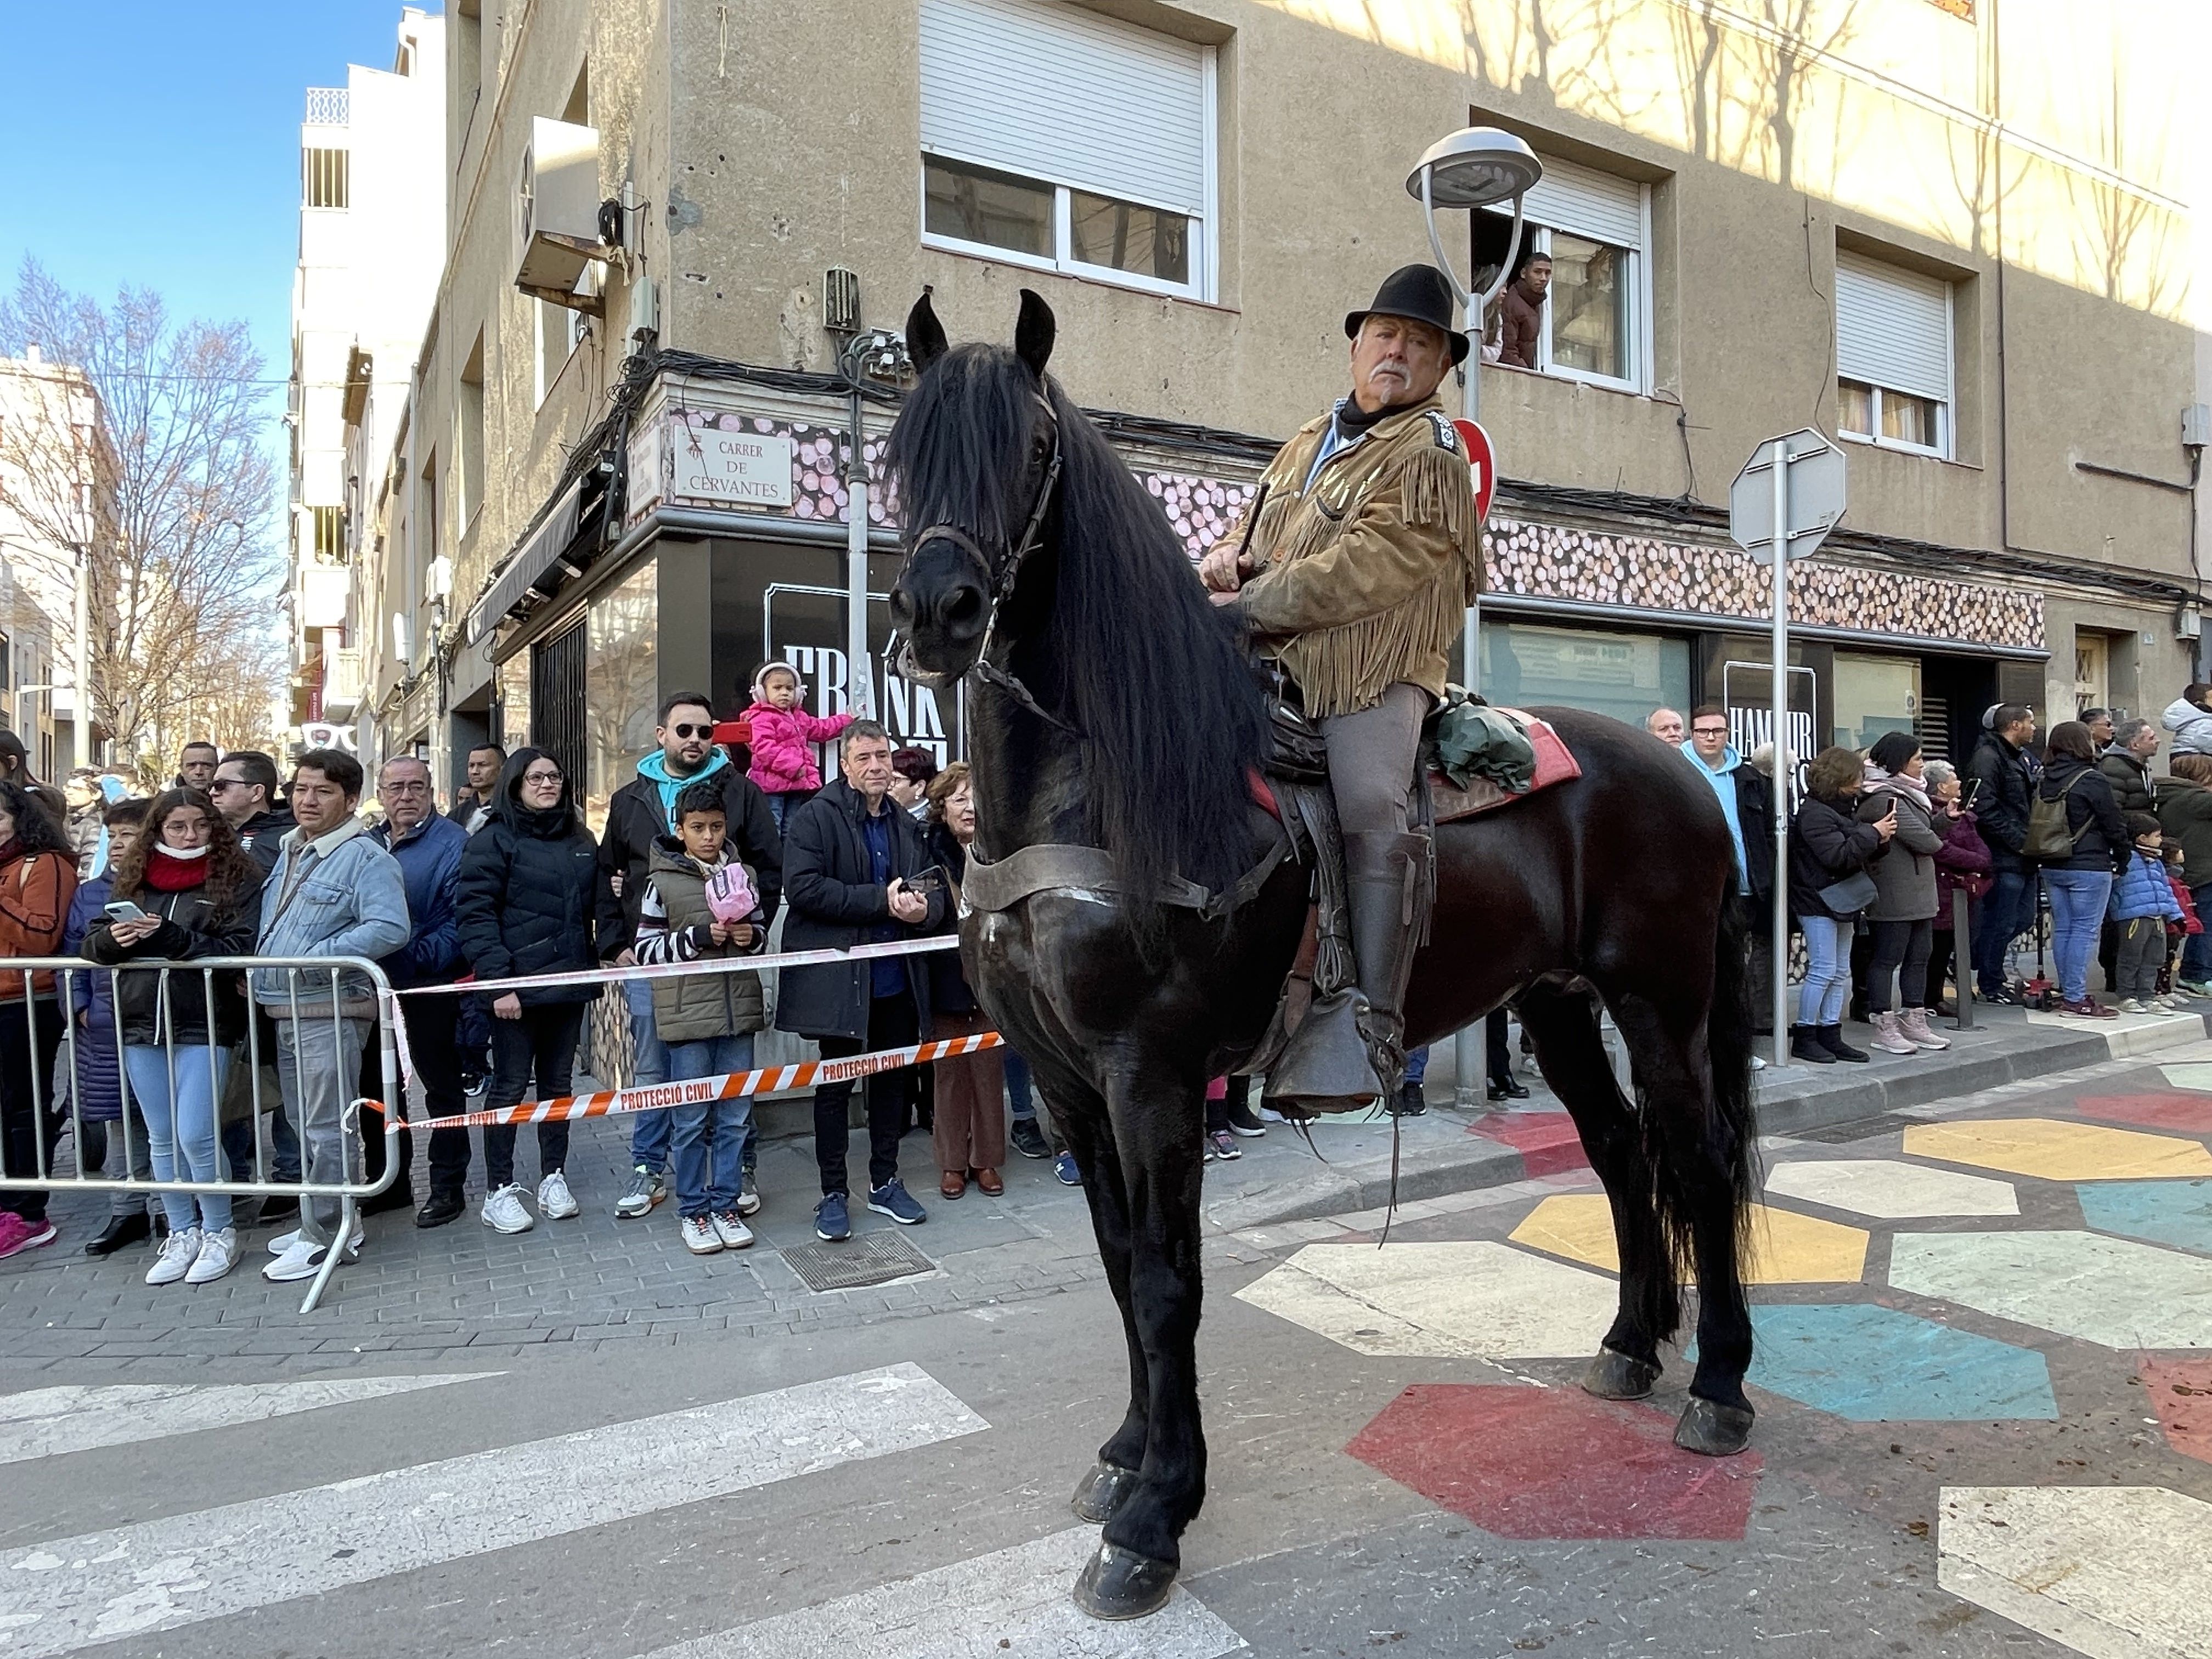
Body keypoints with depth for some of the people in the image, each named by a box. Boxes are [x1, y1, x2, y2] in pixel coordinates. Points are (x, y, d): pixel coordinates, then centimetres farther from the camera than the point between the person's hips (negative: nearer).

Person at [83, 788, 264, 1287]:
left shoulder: (236, 880, -3)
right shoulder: (133, 880, 11)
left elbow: (240, 949, -13)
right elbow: (92, 944, 13)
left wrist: (170, 937, -22)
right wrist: (113, 938, -10)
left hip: (203, 1023, -5)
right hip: (141, 1023, 5)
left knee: (196, 1135, -6)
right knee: (162, 1139, 12)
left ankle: (219, 1233, 12)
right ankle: (182, 1234, 25)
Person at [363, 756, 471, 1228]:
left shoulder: (452, 843, -10)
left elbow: (461, 917, -16)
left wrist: (420, 956, -24)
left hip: (430, 985, -7)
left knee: (441, 1084, 4)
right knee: (375, 1083, 15)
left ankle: (447, 1186, 13)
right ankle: (387, 1181, 30)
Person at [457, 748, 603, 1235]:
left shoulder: (581, 841, 13)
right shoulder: (494, 840, -6)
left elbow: (597, 904, 19)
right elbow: (476, 914, -12)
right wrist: (497, 981, -17)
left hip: (569, 983, 5)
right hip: (518, 988, -5)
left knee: (558, 1082, 13)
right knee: (510, 1087, 3)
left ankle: (553, 1178, 25)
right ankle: (499, 1190, 13)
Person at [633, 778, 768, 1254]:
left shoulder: (742, 876, 8)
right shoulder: (663, 881, -4)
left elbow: (762, 933, 18)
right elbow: (646, 949, -4)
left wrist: (752, 937, -4)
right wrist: (698, 937, -16)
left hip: (739, 1012, 4)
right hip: (688, 1016, -4)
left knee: (735, 1119, 9)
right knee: (691, 1121, 5)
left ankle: (726, 1205, 21)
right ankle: (692, 1212, 18)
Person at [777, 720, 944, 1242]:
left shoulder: (906, 826, 11)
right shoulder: (815, 817, -8)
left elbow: (936, 893, 15)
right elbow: (802, 887, -19)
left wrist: (922, 909, -10)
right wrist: (882, 900, -21)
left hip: (898, 981, 6)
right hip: (840, 979, -5)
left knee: (894, 1081, 14)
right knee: (835, 1086, 6)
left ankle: (885, 1182, 30)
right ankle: (833, 1193, 19)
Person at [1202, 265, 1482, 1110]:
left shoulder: (1429, 455, -2)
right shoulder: (1311, 439, 23)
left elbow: (1368, 567, -16)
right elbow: (1258, 530, 28)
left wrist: (1247, 605, -16)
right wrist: (1229, 558, 1)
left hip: (1376, 676, -8)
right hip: (1277, 666, 8)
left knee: (1370, 805, -29)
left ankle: (1370, 1022, -28)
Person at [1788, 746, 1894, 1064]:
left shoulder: (1844, 807, 16)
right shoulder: (1815, 813, -15)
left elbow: (1858, 853, 23)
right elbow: (1838, 856, -22)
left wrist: (1879, 840, 3)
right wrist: (1873, 833, -17)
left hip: (1841, 902, 10)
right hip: (1818, 902, -10)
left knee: (1840, 972, 10)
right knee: (1823, 970, -9)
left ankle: (1830, 1035, 15)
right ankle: (1804, 1036, -1)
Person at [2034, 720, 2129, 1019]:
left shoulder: (2044, 781, 7)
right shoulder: (2092, 780, -13)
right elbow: (2114, 825, -8)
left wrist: (2051, 854, 19)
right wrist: (2123, 859, 5)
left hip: (2052, 867, 7)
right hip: (2089, 868, -7)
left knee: (2062, 928, 11)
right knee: (2084, 931, -3)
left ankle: (2067, 992, 16)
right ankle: (2076, 999, -4)